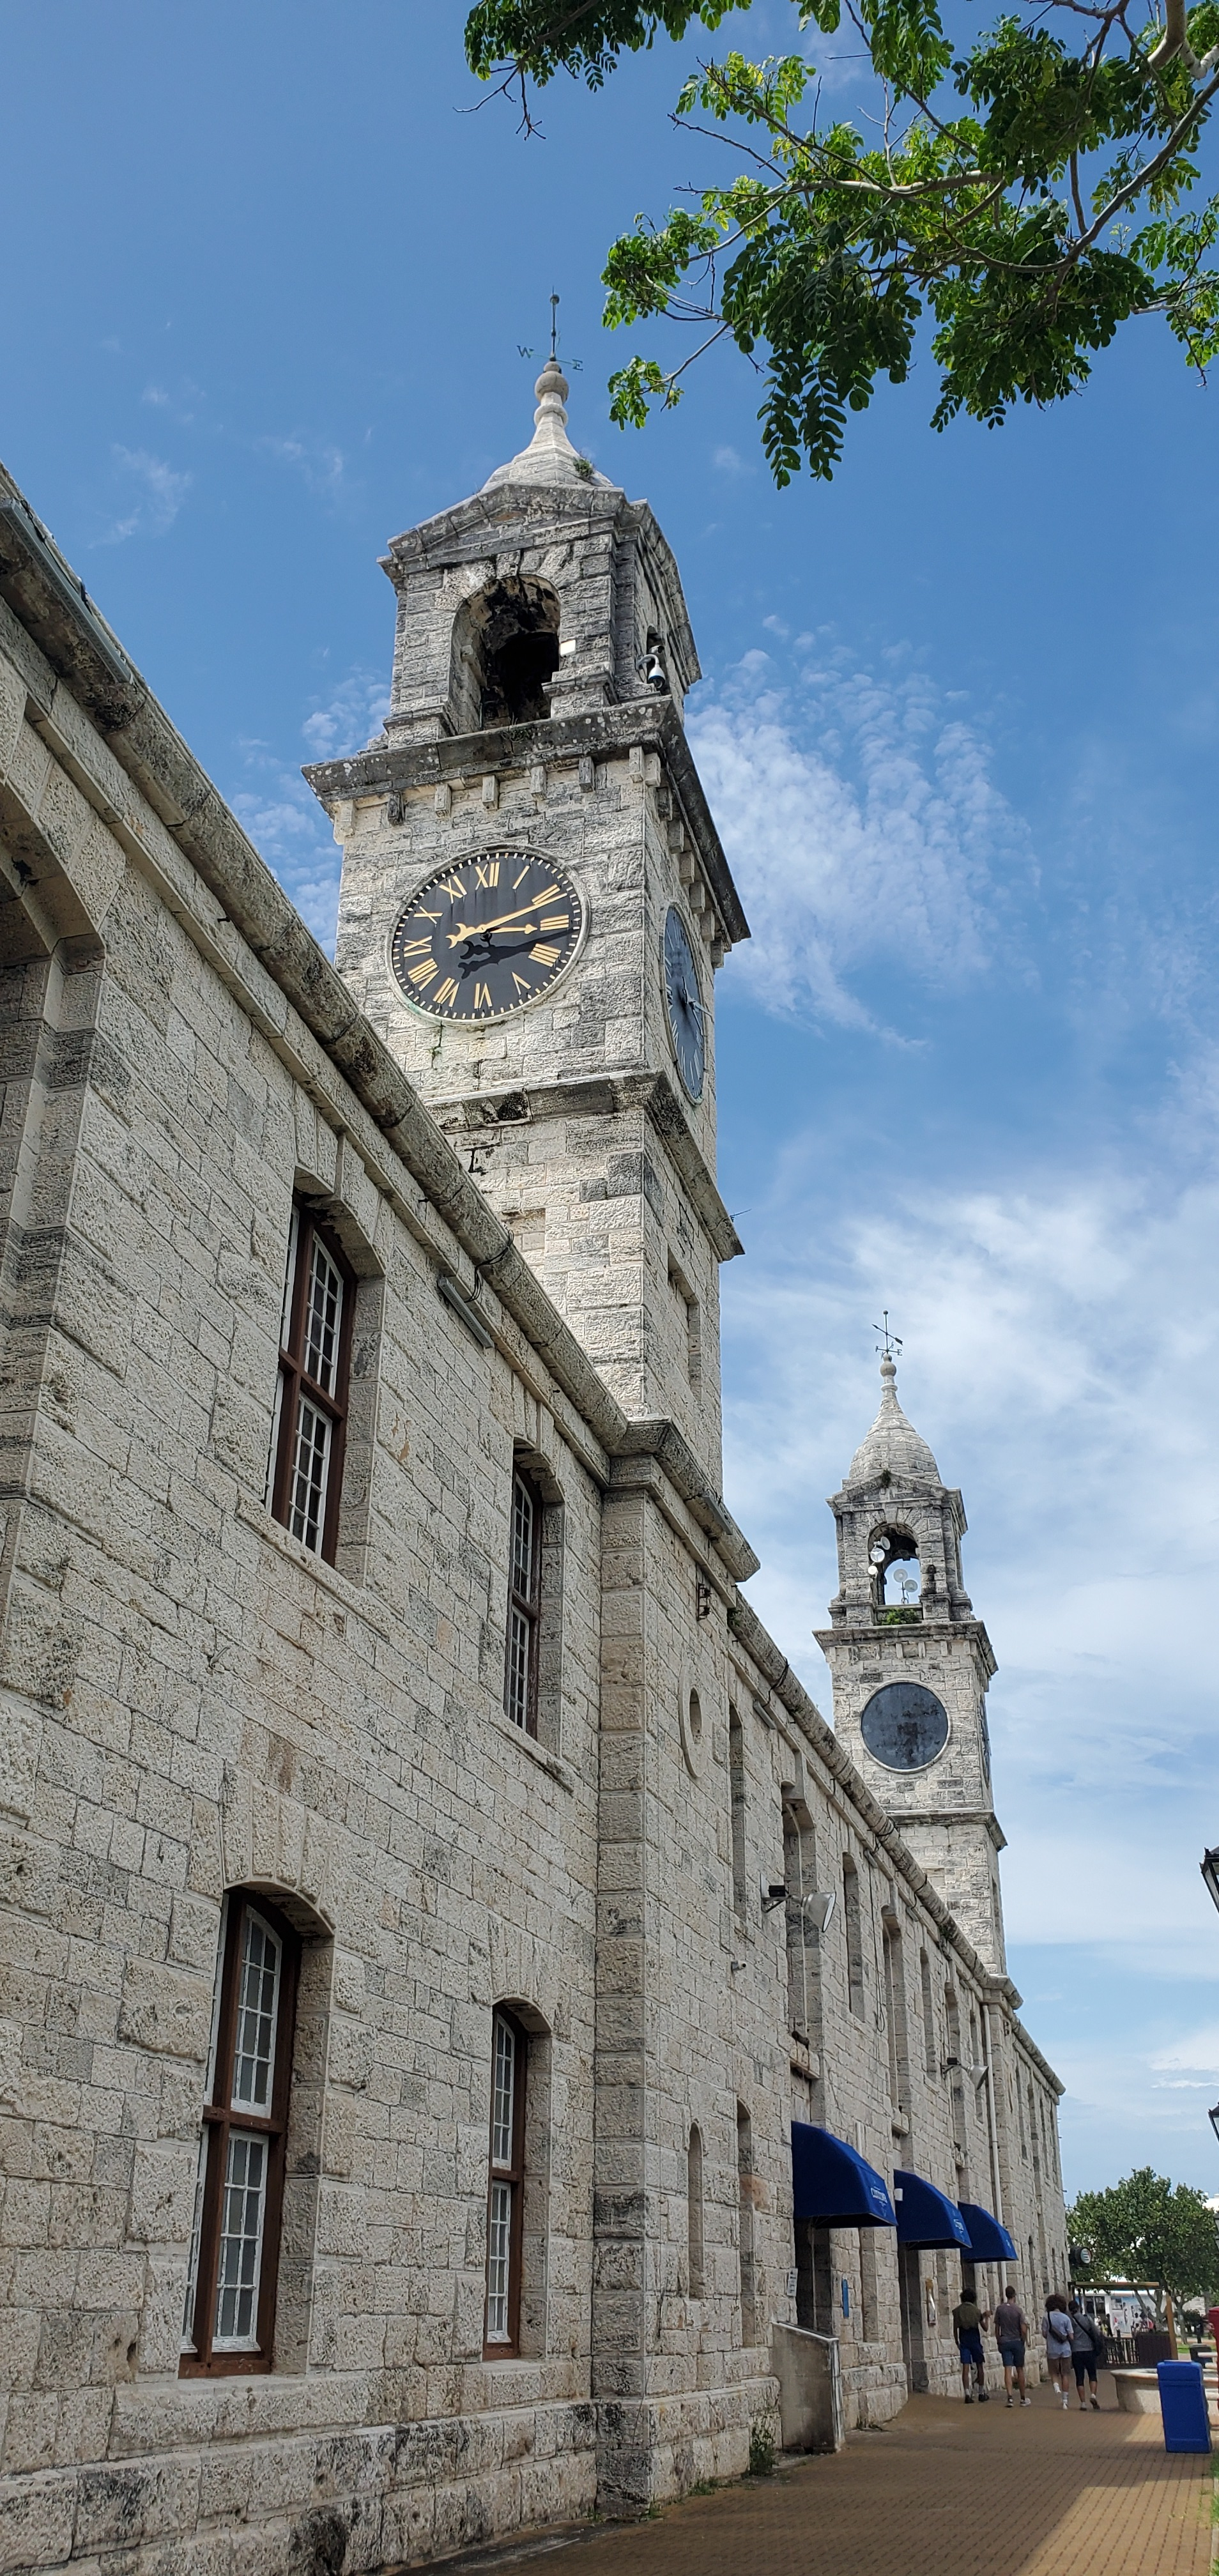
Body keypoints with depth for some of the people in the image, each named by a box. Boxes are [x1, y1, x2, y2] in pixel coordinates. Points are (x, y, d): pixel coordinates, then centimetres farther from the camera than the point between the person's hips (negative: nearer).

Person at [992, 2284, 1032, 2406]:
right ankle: (1023, 2398, 18)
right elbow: (1024, 2330, -10)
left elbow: (997, 2328, 3)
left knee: (1008, 2369, -3)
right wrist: (1023, 2341, 5)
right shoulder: (1018, 2310, -9)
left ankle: (1010, 2397, -15)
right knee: (1020, 2370, 10)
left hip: (1004, 2342, 1)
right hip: (1017, 2342, -1)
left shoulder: (1000, 2309, -2)